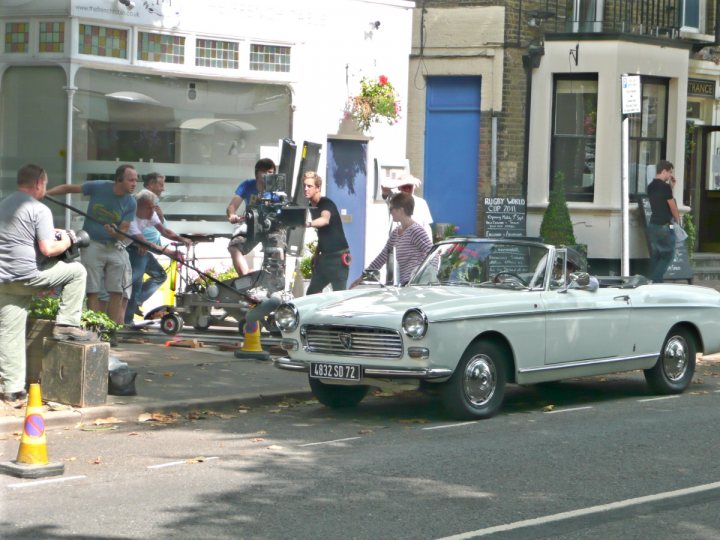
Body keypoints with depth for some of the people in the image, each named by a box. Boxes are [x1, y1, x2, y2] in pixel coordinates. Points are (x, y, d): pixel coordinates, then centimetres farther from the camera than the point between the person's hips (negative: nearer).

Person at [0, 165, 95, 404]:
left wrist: (49, 233, 27)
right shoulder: (39, 210, -9)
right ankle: (67, 324, 7)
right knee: (77, 271, 12)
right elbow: (48, 249, -17)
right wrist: (66, 242, 3)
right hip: (27, 275, -7)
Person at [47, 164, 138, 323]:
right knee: (94, 292, -6)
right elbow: (69, 188, -1)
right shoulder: (98, 187, -11)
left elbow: (124, 231, -7)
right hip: (93, 244, -2)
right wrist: (46, 193, -13)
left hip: (115, 246, 2)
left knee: (117, 292, -1)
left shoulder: (131, 204, -6)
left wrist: (116, 233, -31)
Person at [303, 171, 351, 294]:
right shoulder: (311, 207, 11)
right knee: (312, 293, 7)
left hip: (338, 256, -8)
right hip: (324, 256, 8)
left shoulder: (326, 203, -13)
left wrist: (308, 224, -56)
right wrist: (316, 255, 14)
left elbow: (325, 219, -37)